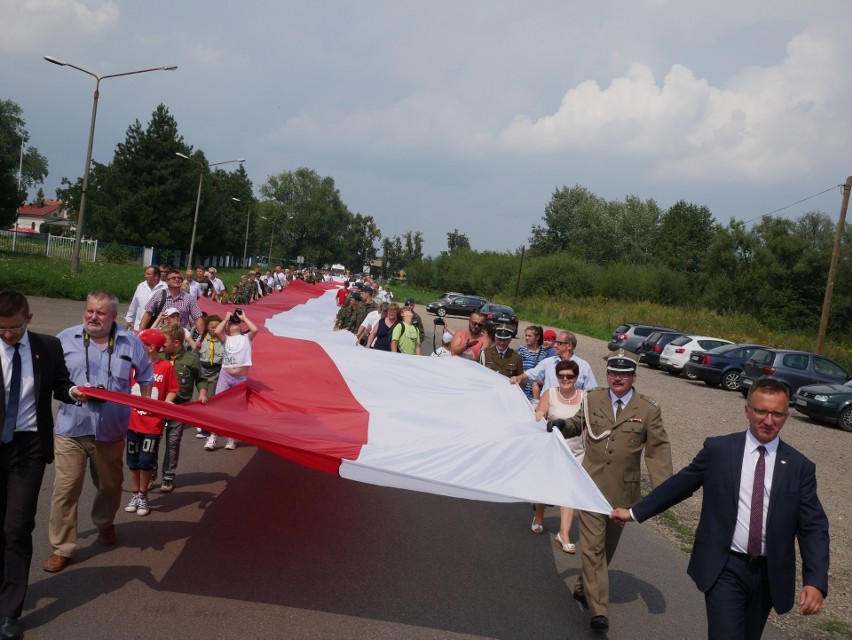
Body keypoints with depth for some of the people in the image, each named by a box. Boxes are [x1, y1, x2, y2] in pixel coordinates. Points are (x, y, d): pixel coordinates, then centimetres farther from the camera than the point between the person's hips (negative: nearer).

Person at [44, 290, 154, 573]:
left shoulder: (130, 342, 1)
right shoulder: (65, 339, -3)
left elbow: (145, 374, 16)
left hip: (111, 431, 2)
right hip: (71, 430, -2)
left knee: (110, 485, 18)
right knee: (65, 489, -5)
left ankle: (105, 524, 46)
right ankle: (61, 548, 6)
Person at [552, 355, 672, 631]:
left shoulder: (648, 409, -4)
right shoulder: (592, 399, 2)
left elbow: (658, 450, -3)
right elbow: (578, 424, 18)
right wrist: (562, 425, -5)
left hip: (623, 490, 0)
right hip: (592, 485, 0)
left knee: (608, 545, 16)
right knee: (592, 546, -6)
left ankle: (584, 588, 38)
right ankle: (598, 609, -2)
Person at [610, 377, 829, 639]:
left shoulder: (800, 467, -1)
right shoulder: (718, 449, -4)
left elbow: (813, 527, -4)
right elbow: (679, 484, 5)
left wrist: (815, 581, -17)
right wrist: (635, 512, 9)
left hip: (769, 574, 3)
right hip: (724, 569, -2)